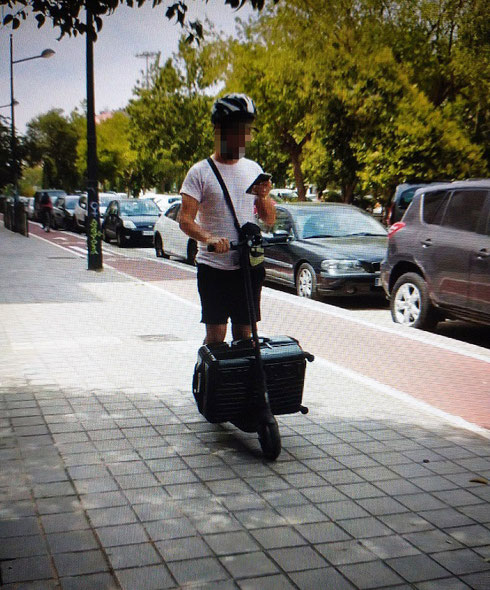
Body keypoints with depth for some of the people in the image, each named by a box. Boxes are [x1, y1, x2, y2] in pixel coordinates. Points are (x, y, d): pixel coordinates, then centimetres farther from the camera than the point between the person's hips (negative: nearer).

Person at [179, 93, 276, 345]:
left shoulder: (253, 169, 11)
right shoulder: (201, 172, -3)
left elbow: (269, 220, 14)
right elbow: (185, 220, -11)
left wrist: (263, 197, -8)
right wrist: (209, 238, -31)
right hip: (214, 266, -4)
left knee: (244, 333, 9)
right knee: (216, 335, -3)